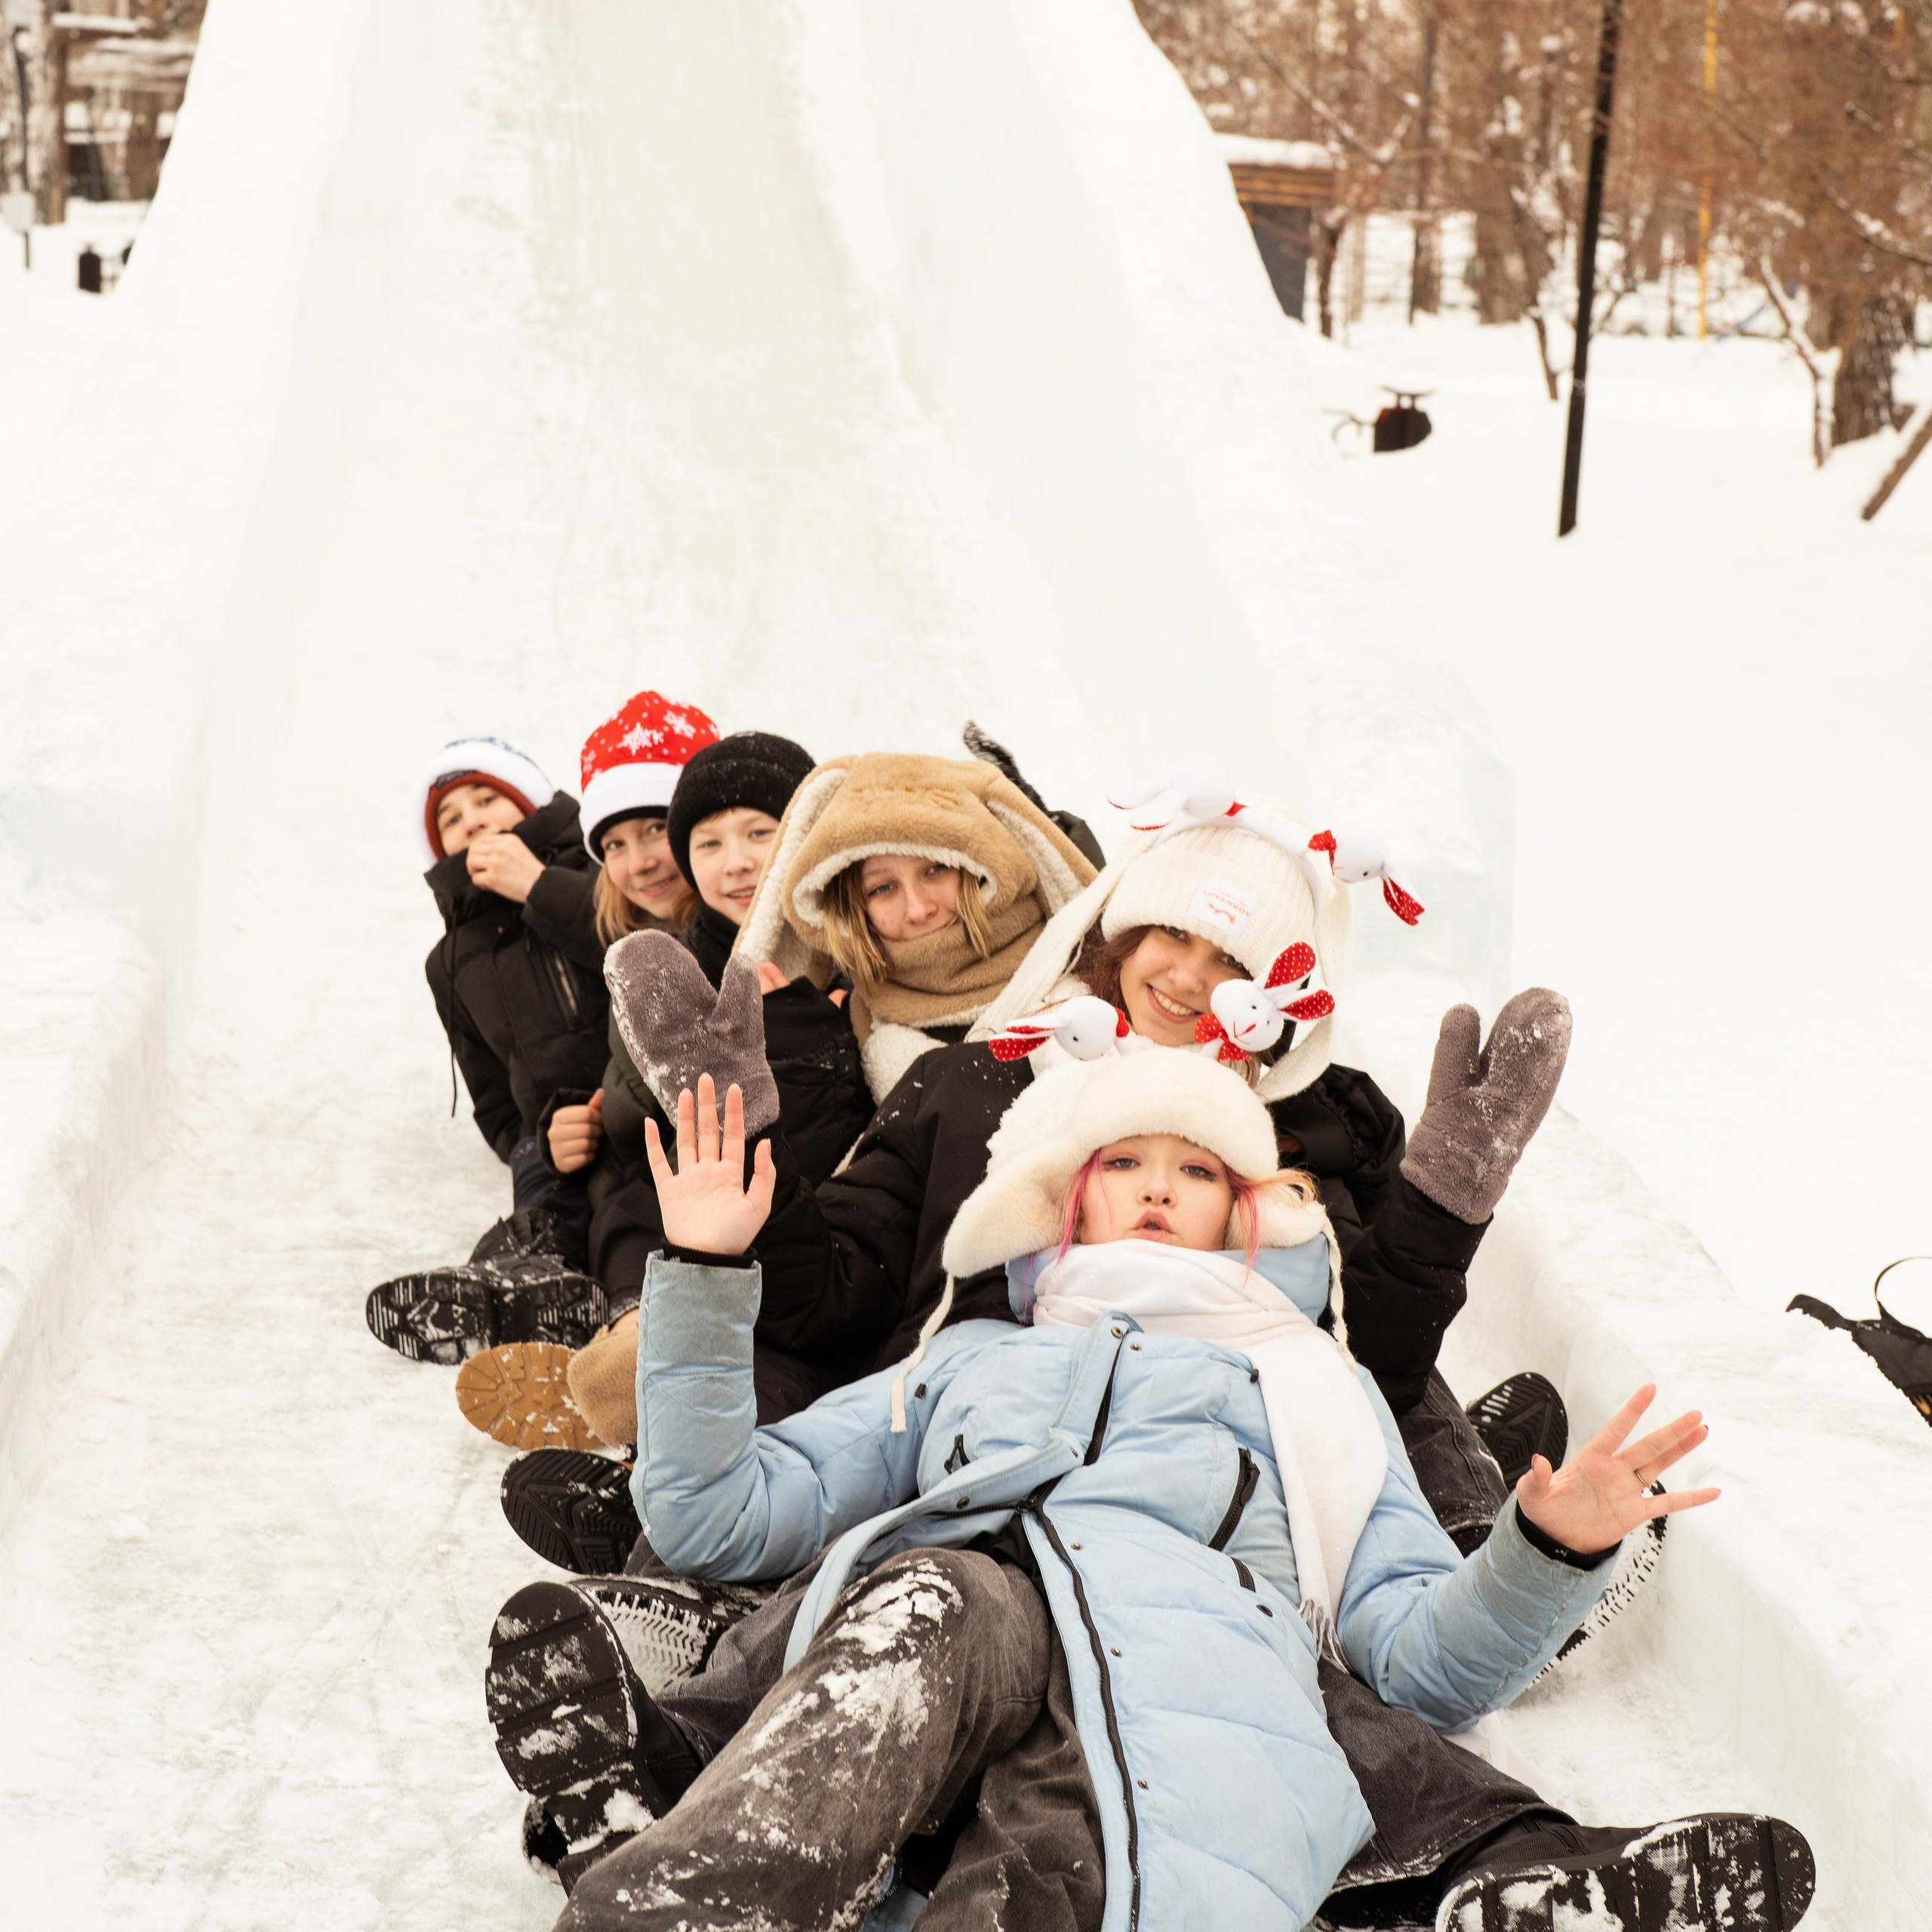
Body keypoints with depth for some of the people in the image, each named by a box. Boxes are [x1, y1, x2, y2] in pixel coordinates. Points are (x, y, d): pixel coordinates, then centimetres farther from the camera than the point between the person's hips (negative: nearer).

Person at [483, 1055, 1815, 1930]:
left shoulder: (1313, 1382, 40)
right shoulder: (965, 1363, 41)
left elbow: (1419, 1656, 24)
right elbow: (716, 1516, 30)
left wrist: (1549, 1554, 4)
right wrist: (705, 1274, 21)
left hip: (1189, 1661, 1)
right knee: (951, 1597, -41)